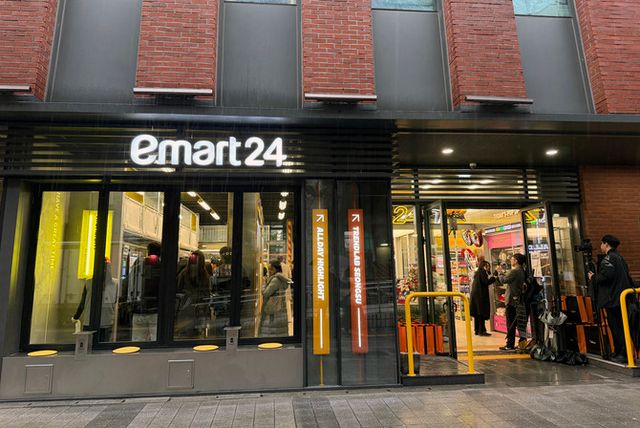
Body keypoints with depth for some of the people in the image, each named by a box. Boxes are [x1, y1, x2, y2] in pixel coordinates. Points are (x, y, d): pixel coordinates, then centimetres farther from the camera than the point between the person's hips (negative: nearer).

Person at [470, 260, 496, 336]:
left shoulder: (477, 273, 19)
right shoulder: (482, 272, -8)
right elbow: (486, 282, -16)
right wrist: (494, 278, -5)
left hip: (475, 295, 9)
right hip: (481, 295, -9)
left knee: (477, 314, 11)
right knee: (482, 313, -6)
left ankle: (477, 330, 15)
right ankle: (482, 331, -5)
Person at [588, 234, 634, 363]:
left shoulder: (609, 258, -13)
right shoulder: (619, 257, 16)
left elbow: (607, 275, -26)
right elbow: (626, 276, 19)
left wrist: (594, 277, -10)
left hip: (613, 299, -10)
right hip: (621, 297, 10)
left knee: (617, 327, -4)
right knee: (619, 326, 15)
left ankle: (625, 354, -1)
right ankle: (618, 352, 22)